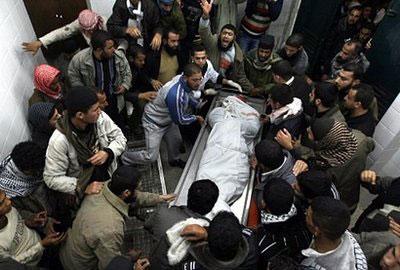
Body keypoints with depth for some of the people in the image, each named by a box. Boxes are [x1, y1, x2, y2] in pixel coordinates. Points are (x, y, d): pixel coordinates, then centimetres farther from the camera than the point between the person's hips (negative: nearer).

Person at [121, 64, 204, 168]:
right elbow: (179, 120, -24)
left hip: (168, 117, 8)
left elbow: (186, 97, 11)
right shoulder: (175, 94, -40)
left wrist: (197, 105, -1)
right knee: (151, 156, -4)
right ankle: (124, 158, 20)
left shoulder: (182, 78, -14)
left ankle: (174, 160, 50)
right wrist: (196, 118, -10)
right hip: (154, 121, -8)